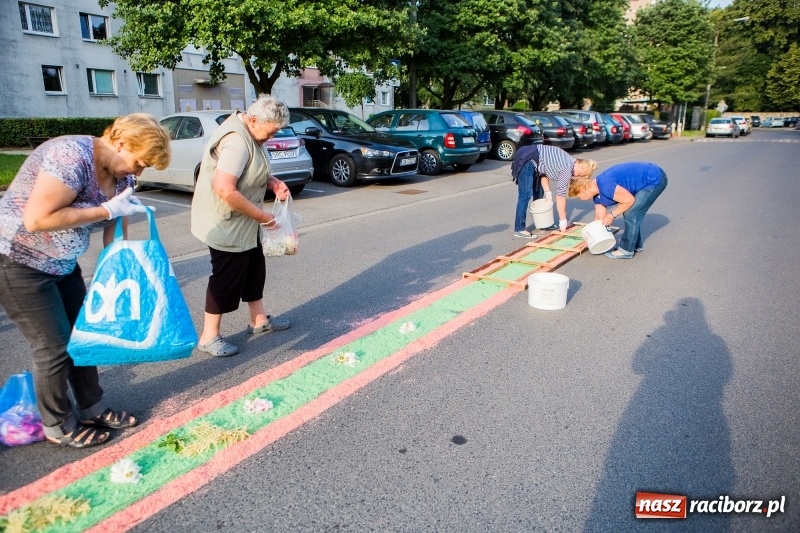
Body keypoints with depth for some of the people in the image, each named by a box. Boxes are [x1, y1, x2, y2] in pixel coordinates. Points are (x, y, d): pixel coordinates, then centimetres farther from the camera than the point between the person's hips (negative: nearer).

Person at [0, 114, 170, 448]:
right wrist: (106, 210, -28)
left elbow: (115, 230, 5)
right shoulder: (72, 156, -27)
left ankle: (92, 409, 29)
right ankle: (58, 427, 19)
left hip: (62, 263, 8)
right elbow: (36, 219, -32)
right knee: (55, 346, -1)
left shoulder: (121, 174, -2)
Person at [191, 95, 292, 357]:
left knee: (254, 269, 19)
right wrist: (261, 216, -24)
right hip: (227, 223, -10)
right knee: (226, 279, 0)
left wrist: (273, 182, -1)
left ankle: (259, 320, 35)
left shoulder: (249, 133, 5)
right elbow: (225, 189, -33)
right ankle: (209, 337, 15)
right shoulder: (236, 141, -27)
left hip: (243, 222, 10)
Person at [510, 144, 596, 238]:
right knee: (526, 195, -13)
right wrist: (563, 220, -8)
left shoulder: (568, 162, 10)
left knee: (539, 193, 13)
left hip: (531, 159, 10)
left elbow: (544, 170, 10)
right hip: (526, 160, -10)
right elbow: (560, 196, -13)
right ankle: (519, 229, -13)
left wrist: (547, 192, -1)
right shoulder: (567, 169, -16)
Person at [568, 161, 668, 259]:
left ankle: (626, 250, -1)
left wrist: (612, 215, -12)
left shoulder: (606, 186, -28)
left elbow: (629, 200, -22)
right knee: (629, 211, 13)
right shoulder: (597, 194, 3)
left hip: (655, 179, -9)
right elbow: (600, 218, 11)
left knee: (631, 213, -10)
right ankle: (635, 245, 26)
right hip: (649, 178, 9)